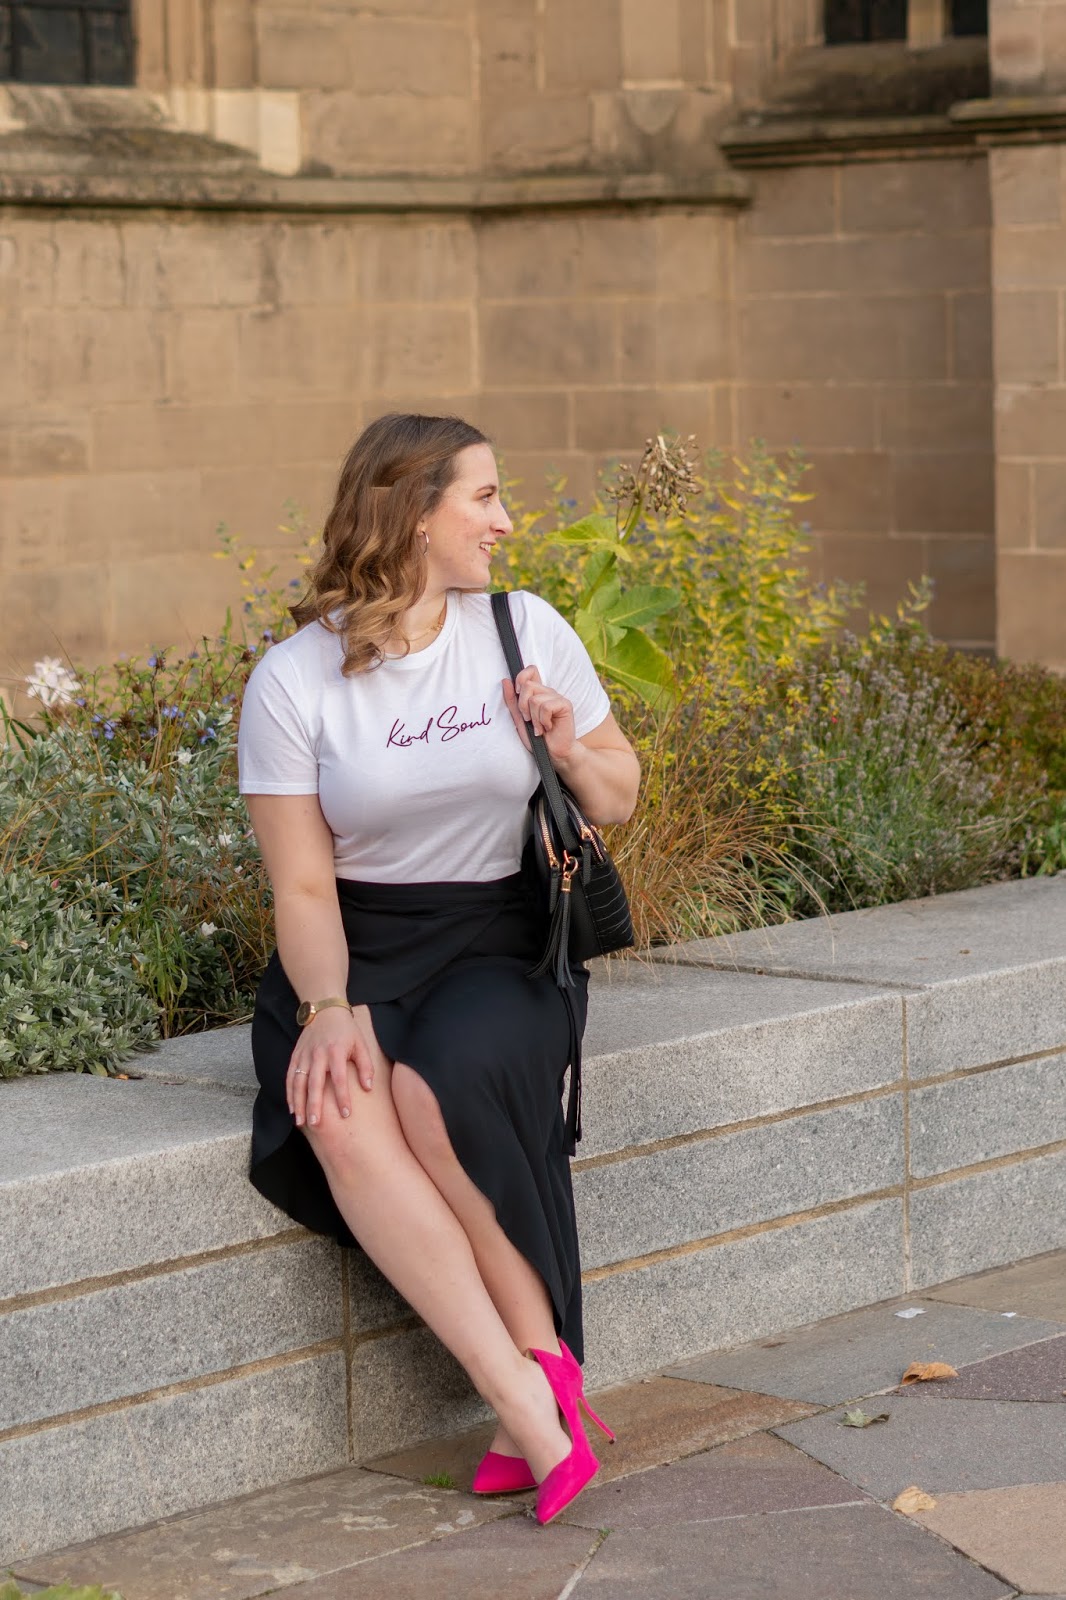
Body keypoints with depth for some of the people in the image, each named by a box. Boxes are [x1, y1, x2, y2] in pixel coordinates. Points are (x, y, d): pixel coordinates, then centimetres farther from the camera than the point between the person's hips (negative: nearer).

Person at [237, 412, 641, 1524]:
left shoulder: (525, 630, 5)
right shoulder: (293, 680, -2)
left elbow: (619, 799, 16)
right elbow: (303, 885, -4)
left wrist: (568, 752, -6)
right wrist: (330, 1008, -22)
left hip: (501, 942, 0)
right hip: (355, 949, 0)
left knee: (441, 1088, -34)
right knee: (342, 1116, -33)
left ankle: (544, 1370, -23)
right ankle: (530, 1405, -32)